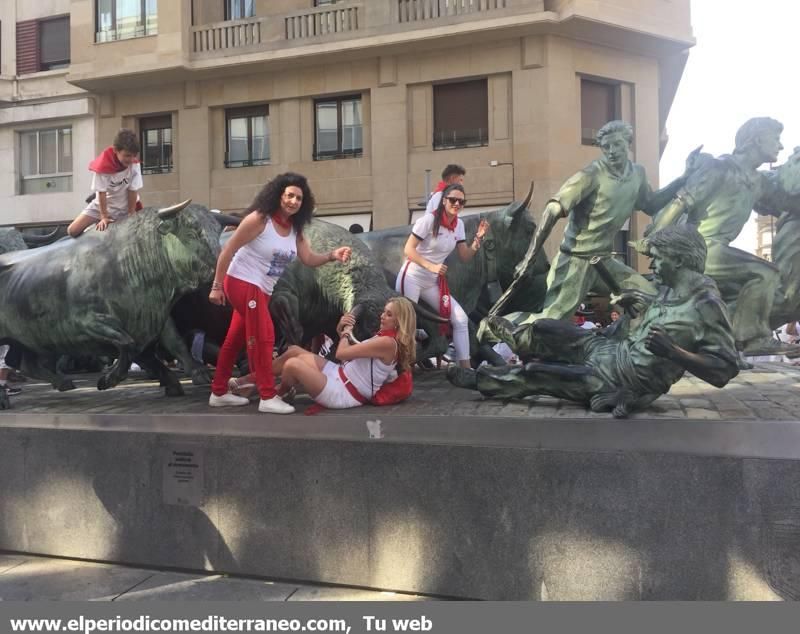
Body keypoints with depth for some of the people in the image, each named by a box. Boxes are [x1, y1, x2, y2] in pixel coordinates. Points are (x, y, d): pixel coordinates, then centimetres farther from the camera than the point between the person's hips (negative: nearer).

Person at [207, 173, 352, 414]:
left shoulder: (295, 229, 5)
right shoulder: (259, 219, -16)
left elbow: (309, 259, -5)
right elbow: (227, 251, -15)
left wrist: (332, 256, -23)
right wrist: (216, 286, -17)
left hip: (262, 290, 8)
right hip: (243, 284, -8)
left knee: (236, 340, 15)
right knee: (263, 338, -11)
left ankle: (219, 393, 26)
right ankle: (268, 397, -5)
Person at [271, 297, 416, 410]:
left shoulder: (388, 343, -20)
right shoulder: (384, 337, 11)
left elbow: (341, 353, -19)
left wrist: (346, 332, 1)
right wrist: (341, 330, 3)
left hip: (343, 394, -11)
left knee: (293, 364, -23)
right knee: (293, 351, 8)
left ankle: (278, 394, 8)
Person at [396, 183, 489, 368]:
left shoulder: (459, 224, 7)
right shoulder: (429, 220, -13)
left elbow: (465, 257, 8)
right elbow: (408, 250, -15)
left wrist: (478, 238, -6)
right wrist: (431, 266, -25)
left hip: (433, 282, 7)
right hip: (412, 278, -7)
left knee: (460, 318, 2)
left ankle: (465, 367, 9)